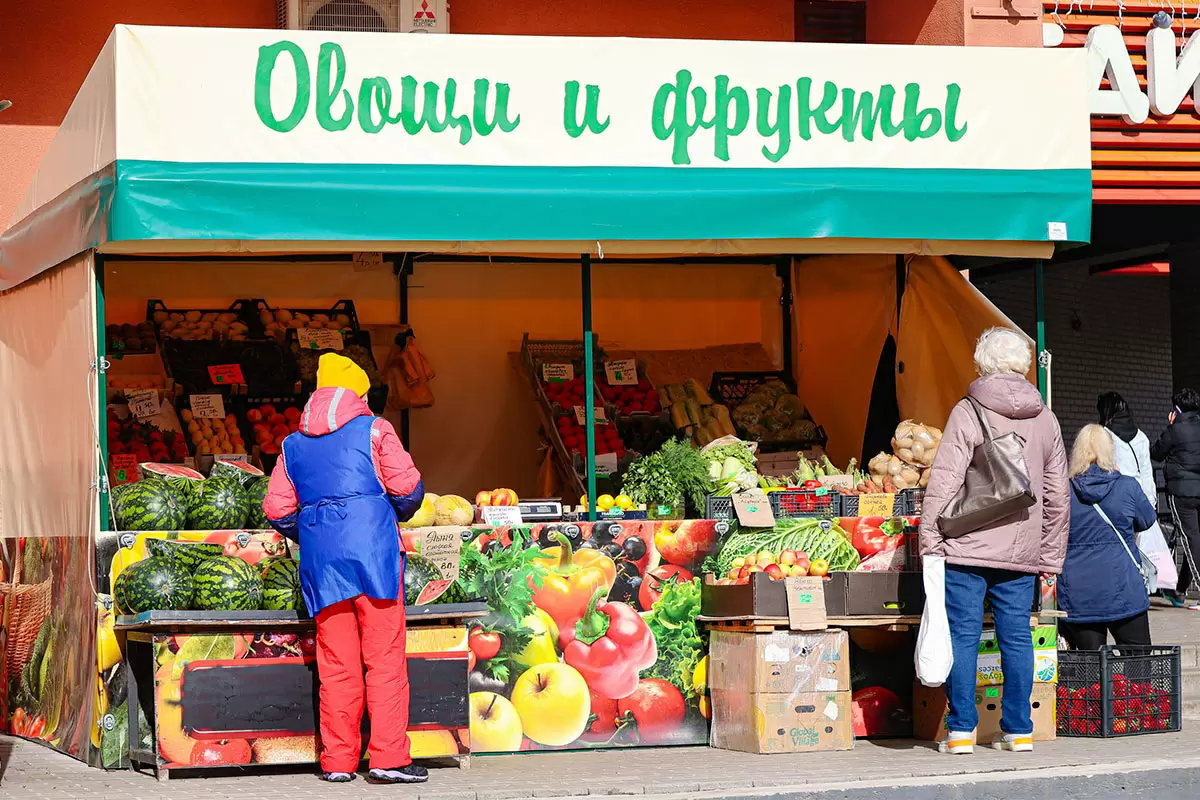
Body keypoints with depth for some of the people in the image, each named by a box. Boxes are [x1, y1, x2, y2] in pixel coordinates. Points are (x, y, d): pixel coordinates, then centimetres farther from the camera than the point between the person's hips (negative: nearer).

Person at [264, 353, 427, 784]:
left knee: (336, 663, 7)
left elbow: (277, 510, 11)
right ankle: (389, 758, -7)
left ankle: (338, 760, 9)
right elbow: (408, 489, -3)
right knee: (385, 658, -2)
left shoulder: (293, 445, 14)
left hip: (320, 559, 4)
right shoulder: (373, 430, 3)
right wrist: (395, 515, 18)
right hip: (373, 550, -3)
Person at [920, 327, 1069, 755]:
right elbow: (1057, 495, 13)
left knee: (962, 635, 1)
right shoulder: (1045, 419, 10)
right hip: (1021, 553, 4)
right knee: (1017, 636, 9)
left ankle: (961, 730, 1)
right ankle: (1019, 730, 12)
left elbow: (944, 483, -11)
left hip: (968, 546, -4)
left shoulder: (968, 413, -5)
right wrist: (1050, 556, 19)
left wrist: (930, 542, -5)